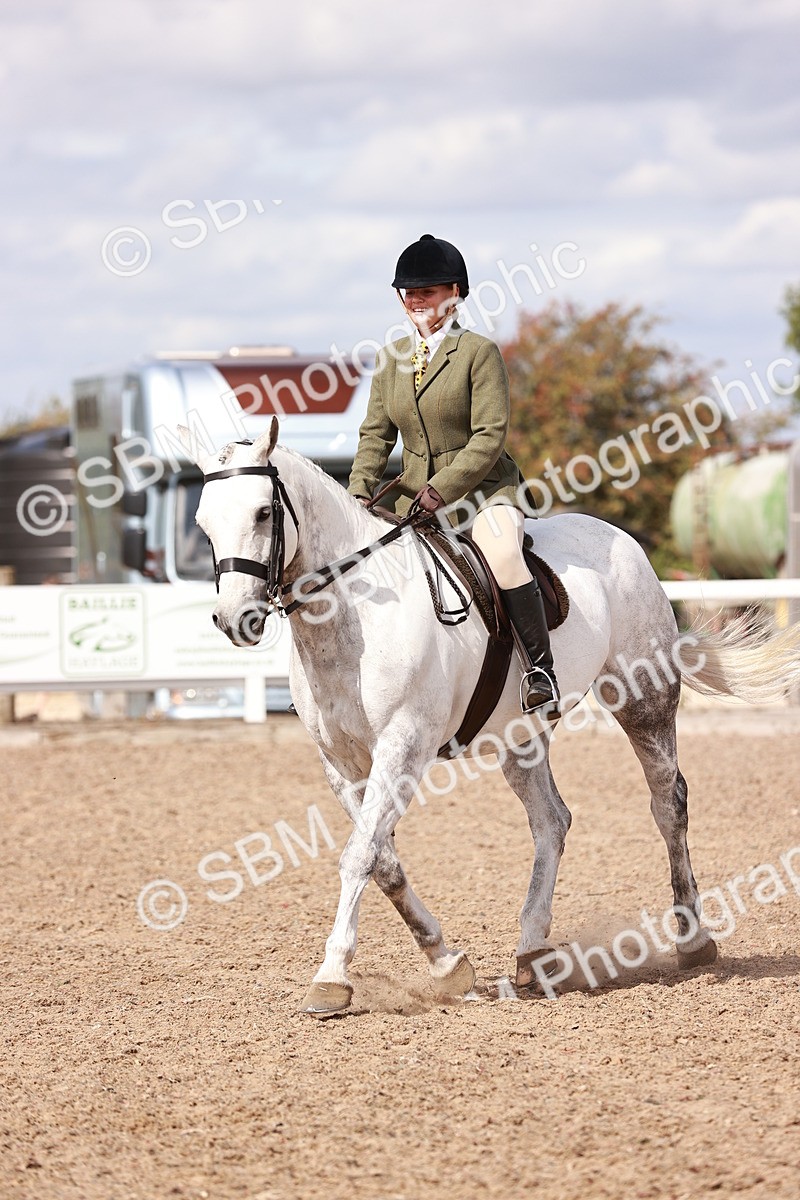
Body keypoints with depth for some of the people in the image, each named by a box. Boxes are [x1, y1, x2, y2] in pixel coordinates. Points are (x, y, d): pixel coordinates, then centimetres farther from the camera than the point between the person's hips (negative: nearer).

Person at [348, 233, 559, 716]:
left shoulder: (480, 352, -8)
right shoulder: (391, 359, 10)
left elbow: (490, 439, -14)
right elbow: (376, 435, 10)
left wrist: (439, 489, -23)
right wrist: (360, 493, -7)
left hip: (484, 490, -7)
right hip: (416, 498, 7)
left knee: (502, 556, -34)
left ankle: (542, 669, -26)